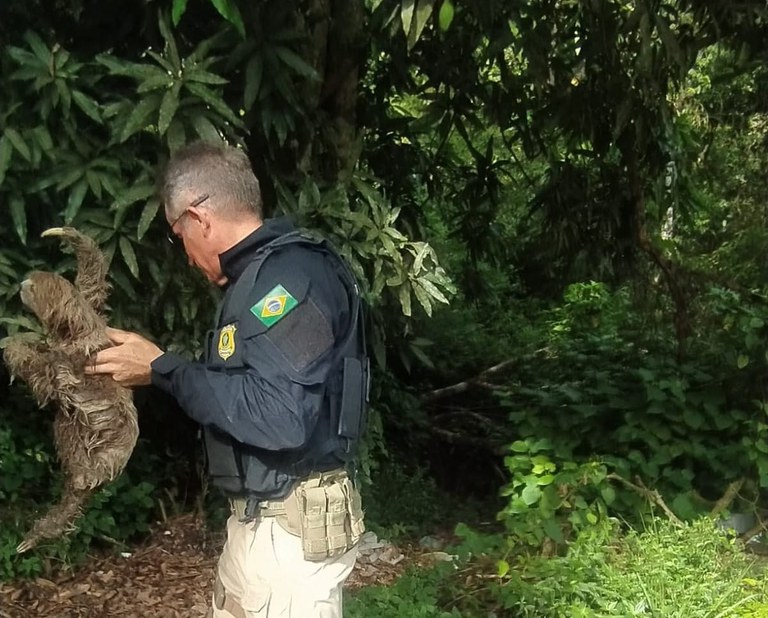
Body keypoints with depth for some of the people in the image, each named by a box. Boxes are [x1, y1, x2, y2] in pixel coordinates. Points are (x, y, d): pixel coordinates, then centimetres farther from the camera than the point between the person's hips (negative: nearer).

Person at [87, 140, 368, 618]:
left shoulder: (290, 275, -19)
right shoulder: (269, 273, 13)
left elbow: (280, 417, -28)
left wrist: (162, 370, -20)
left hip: (293, 527, -10)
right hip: (260, 519, 10)